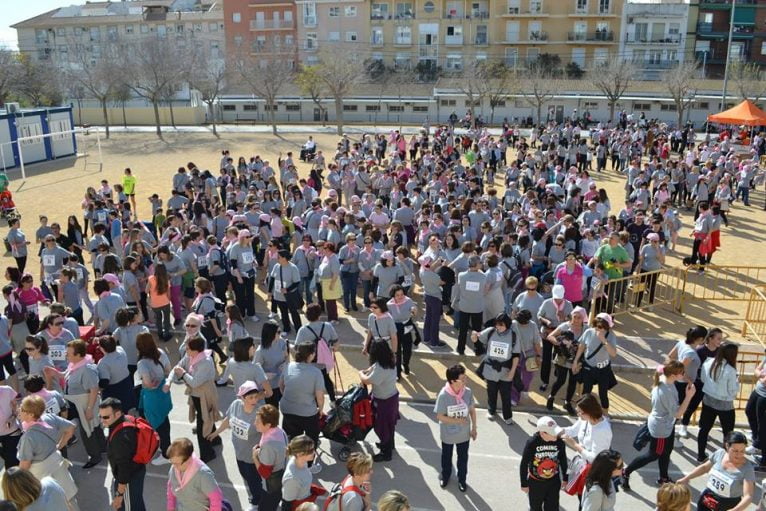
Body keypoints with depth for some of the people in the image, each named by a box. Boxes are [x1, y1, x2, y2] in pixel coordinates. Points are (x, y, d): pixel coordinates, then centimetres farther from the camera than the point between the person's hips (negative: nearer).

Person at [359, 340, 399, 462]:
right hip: (392, 396, 9)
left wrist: (361, 374, -6)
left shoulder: (381, 369, -34)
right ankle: (388, 444, 48)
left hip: (384, 401, -9)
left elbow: (367, 381, -25)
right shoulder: (389, 363, -4)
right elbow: (373, 367, 13)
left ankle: (386, 454, 25)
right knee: (389, 424, 28)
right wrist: (365, 372, -2)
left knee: (383, 427, 9)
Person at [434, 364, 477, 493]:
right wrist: (457, 421, -25)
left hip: (464, 433, 2)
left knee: (463, 457, 22)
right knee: (446, 456, 24)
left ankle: (461, 479, 48)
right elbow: (439, 416, -21)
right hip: (448, 434, -2)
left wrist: (474, 427, 2)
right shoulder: (443, 395, -29)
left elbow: (472, 410, -2)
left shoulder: (468, 392, -18)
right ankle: (445, 476, 52)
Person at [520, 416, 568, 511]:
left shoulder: (559, 442, -18)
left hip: (554, 482, 2)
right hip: (535, 482, -2)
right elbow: (524, 464, -14)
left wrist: (565, 479, 10)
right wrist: (524, 484, -7)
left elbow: (563, 461, 0)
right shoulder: (532, 443, -26)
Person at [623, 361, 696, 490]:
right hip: (660, 428, -9)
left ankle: (664, 478, 48)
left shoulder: (663, 379, -12)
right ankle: (626, 473, 27)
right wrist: (689, 396, -30)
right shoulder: (667, 392, -38)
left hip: (666, 425, 9)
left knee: (666, 452, 26)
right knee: (653, 455, 12)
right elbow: (678, 413, -28)